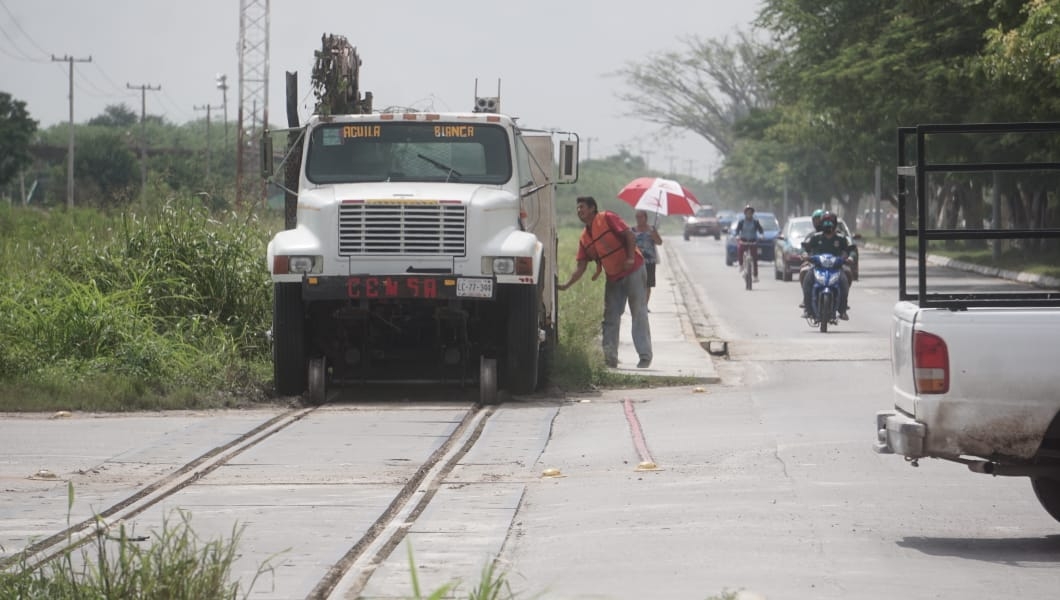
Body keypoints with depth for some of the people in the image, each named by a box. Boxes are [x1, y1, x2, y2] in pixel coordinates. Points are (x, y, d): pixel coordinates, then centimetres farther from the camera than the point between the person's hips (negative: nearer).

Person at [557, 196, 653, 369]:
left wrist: (630, 258, -26)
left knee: (639, 312, -6)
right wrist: (566, 285, -6)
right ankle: (610, 357, 4)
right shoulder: (585, 238, 9)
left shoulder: (607, 219, -9)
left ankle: (645, 356, -6)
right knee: (610, 317, 4)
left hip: (633, 271, -8)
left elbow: (630, 235, -15)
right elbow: (580, 267, 6)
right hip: (613, 277, 8)